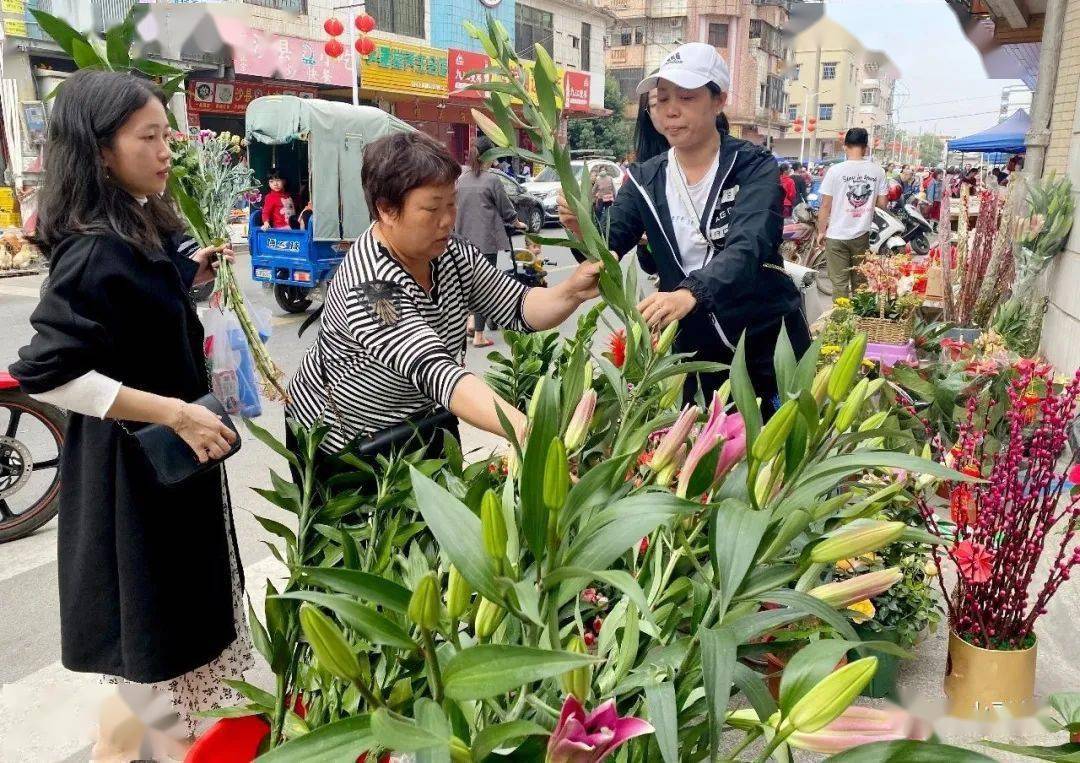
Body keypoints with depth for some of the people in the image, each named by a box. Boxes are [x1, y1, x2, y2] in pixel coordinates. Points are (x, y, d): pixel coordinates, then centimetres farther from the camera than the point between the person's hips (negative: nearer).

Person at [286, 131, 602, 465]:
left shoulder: (453, 254, -10)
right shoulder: (373, 288, -33)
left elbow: (520, 308, -8)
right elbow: (436, 373, -44)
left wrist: (571, 291, -29)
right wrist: (528, 430, -55)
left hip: (425, 424, 6)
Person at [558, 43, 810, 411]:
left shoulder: (754, 166, -10)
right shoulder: (645, 179, 1)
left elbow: (747, 248, -28)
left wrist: (690, 294, -47)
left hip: (769, 345, -2)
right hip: (696, 352, 3)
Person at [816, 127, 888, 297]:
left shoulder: (835, 170, -11)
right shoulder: (877, 171, -3)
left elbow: (825, 206, -9)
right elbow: (882, 203, 3)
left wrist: (821, 231, 2)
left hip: (837, 235, -3)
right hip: (862, 234, 3)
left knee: (839, 283, 3)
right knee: (859, 281, 16)